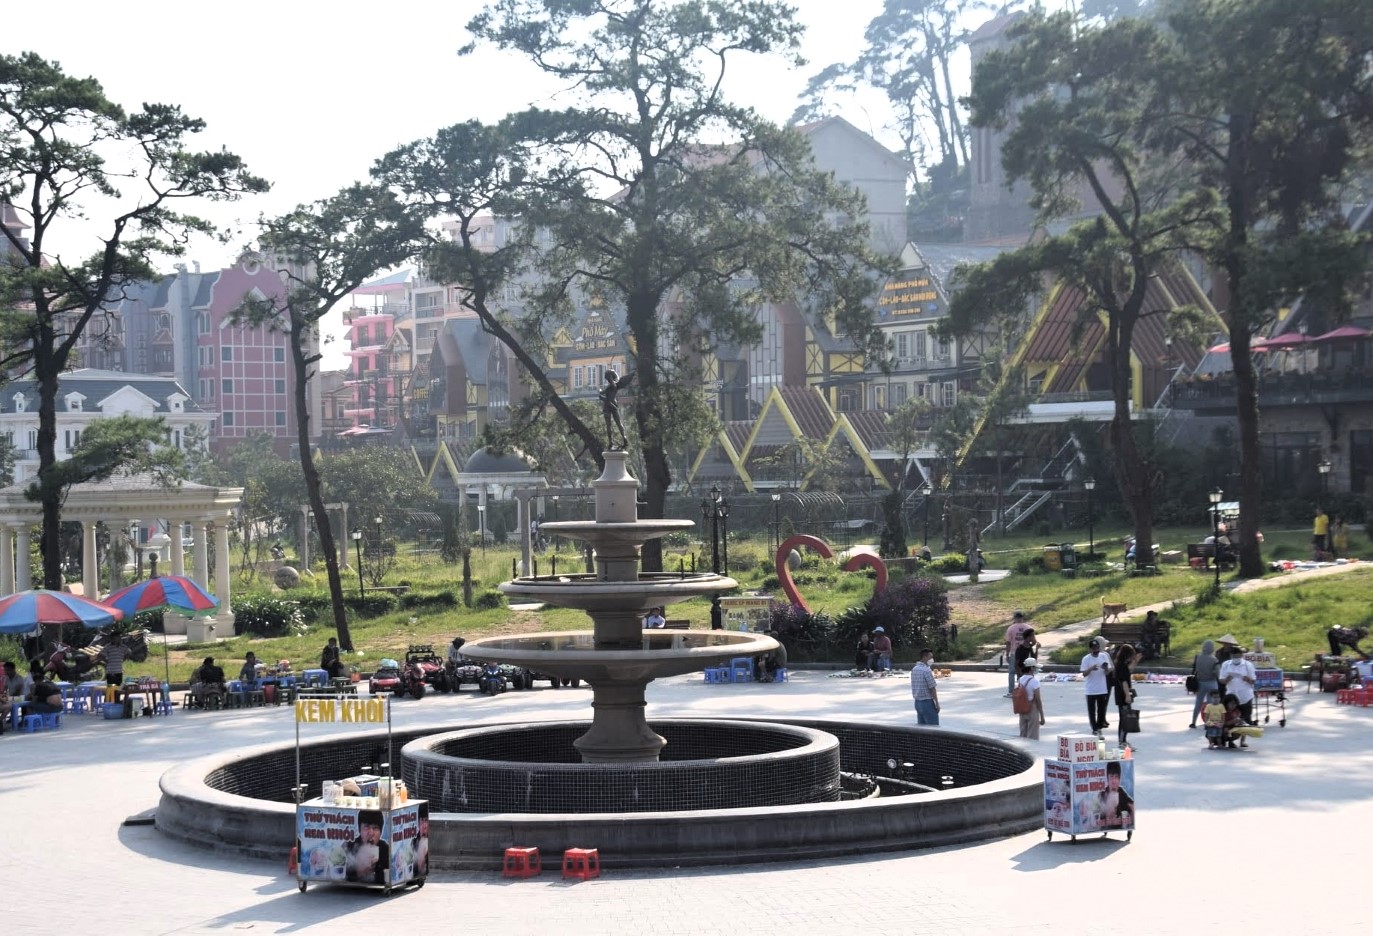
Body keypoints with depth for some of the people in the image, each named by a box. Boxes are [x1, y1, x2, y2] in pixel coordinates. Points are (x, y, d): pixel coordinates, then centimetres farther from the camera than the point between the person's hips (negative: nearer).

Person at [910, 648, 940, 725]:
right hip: (927, 702, -8)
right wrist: (937, 704, -9)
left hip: (917, 702, 8)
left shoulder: (914, 669, 8)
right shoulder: (927, 670, -18)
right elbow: (932, 689, -16)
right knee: (934, 727, -3)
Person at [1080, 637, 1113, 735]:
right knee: (1092, 710, 1)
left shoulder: (1104, 656, 2)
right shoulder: (1086, 659, -6)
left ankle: (1099, 726, 20)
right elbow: (1084, 673, -9)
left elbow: (1107, 672, 6)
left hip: (1102, 689, 3)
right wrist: (1091, 668, -28)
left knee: (1101, 708, 8)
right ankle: (1094, 728, 8)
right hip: (1091, 690, -3)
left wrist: (1106, 668, -18)